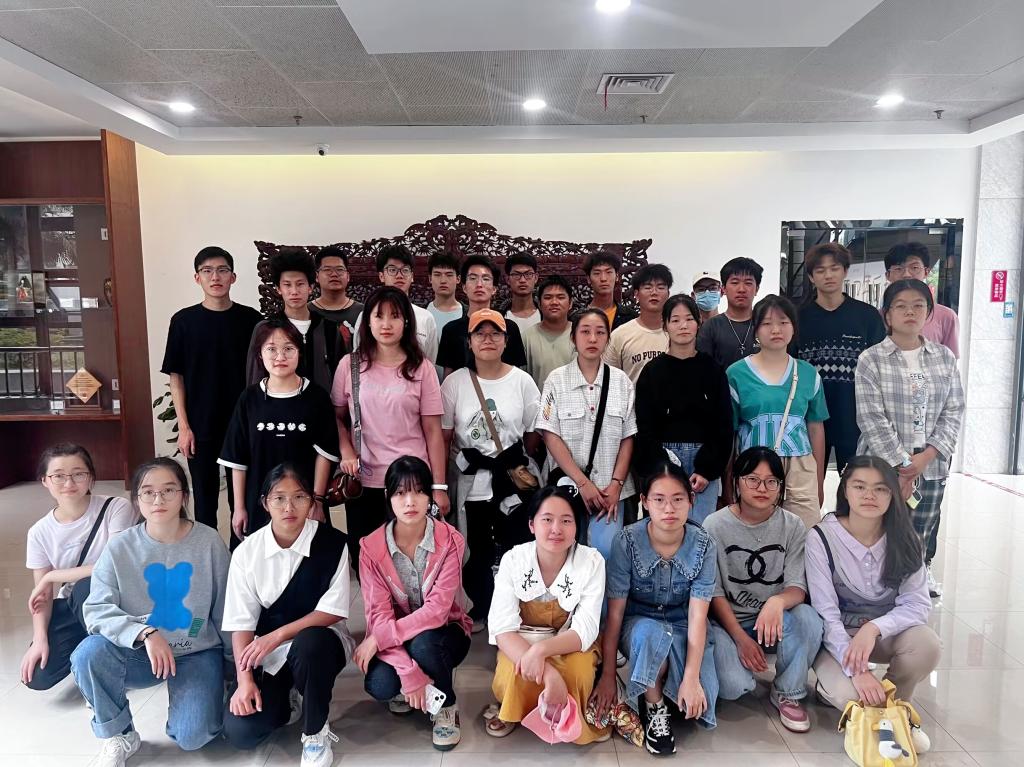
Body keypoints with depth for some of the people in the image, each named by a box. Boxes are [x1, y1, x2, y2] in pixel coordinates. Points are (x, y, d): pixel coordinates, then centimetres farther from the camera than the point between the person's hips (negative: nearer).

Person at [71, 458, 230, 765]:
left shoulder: (209, 541, -10)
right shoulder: (120, 547, -9)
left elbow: (224, 610, -2)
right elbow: (97, 610, -15)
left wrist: (236, 663, 5)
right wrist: (145, 633, -31)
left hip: (198, 652, -1)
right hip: (138, 651, 2)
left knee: (192, 736, -22)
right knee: (88, 654, -29)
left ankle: (184, 696, 15)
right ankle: (119, 736, -4)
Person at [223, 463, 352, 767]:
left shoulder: (332, 543, -15)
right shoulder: (246, 552, -8)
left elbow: (334, 611, -15)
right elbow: (242, 623, -5)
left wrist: (278, 635, -24)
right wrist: (244, 680, -15)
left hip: (318, 641, -2)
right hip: (266, 651, 2)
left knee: (308, 644, -38)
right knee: (240, 732, -18)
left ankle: (315, 732, -10)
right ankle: (286, 699, 18)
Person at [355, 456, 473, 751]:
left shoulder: (450, 541, -19)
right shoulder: (372, 547, -15)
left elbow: (437, 609, -24)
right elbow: (379, 615, -18)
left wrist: (378, 639, -27)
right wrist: (410, 673, -28)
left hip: (443, 632, -1)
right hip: (395, 638, 1)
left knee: (423, 644, -35)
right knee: (379, 686, -29)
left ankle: (447, 706, -4)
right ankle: (403, 688, 10)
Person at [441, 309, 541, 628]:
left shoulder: (522, 381, -4)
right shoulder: (455, 382, -4)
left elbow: (534, 433, 5)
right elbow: (444, 436, -1)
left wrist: (516, 462, 10)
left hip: (514, 481, 0)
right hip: (472, 481, 0)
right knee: (478, 549, 12)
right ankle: (480, 609, 33)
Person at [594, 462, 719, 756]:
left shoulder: (703, 545, -17)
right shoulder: (627, 541, -20)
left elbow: (697, 615, -19)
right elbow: (615, 613, -15)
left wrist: (691, 678, -27)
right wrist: (607, 675, -13)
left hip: (683, 629, 2)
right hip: (638, 625, -2)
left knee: (700, 702, -21)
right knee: (651, 632, -38)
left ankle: (664, 677, 12)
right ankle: (654, 707, -11)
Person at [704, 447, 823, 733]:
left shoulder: (792, 526, -4)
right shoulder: (715, 525, -10)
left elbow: (797, 587, -10)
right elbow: (714, 592, -8)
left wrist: (777, 602, -34)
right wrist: (741, 638, -18)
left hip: (773, 621, 2)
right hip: (727, 621, -2)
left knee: (808, 618, -31)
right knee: (733, 687, -27)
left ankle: (788, 693, -4)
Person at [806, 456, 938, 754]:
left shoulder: (903, 540, -7)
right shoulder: (821, 538, -18)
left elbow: (918, 603, -13)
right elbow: (826, 612, -19)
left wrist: (874, 628, -31)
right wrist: (857, 670, -30)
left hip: (886, 632, 4)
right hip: (836, 636, -3)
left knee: (927, 644, -29)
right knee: (850, 695, -31)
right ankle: (833, 686, 8)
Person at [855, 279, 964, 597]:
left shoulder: (944, 357, 7)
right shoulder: (871, 360, -6)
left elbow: (953, 412, 4)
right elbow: (872, 420, -11)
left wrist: (926, 457, -8)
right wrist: (901, 466, -13)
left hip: (932, 465, 4)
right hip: (883, 465, -3)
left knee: (924, 529, 14)